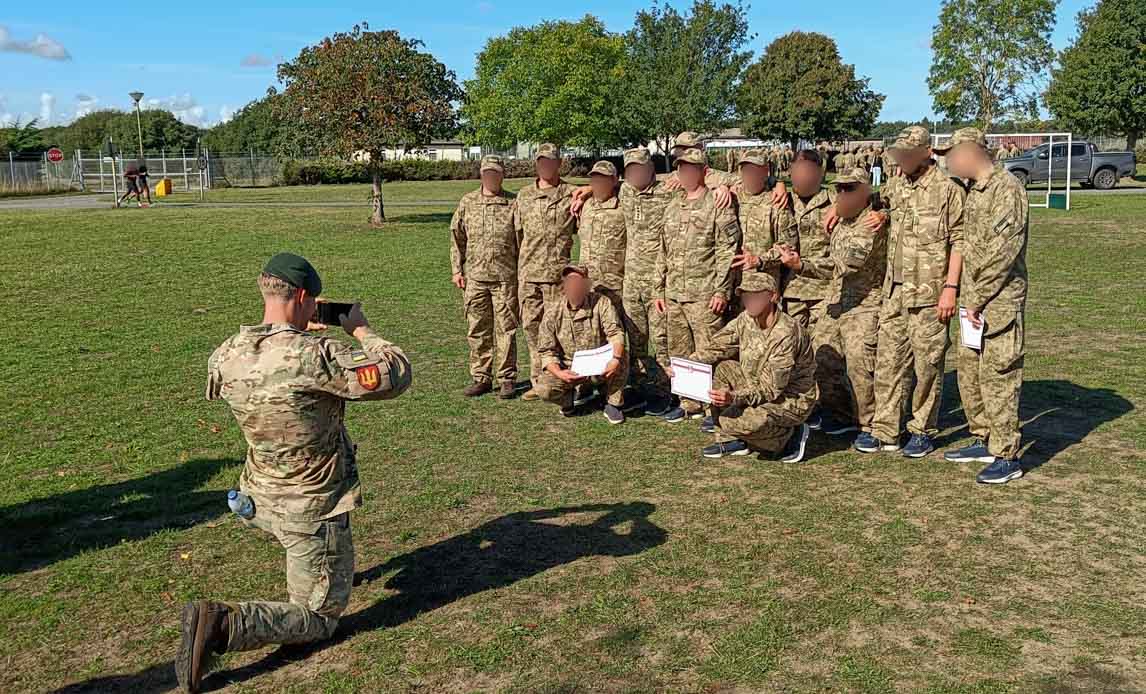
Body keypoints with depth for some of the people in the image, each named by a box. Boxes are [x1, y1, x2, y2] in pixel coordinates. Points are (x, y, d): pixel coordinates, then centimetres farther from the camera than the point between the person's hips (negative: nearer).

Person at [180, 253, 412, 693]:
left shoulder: (227, 355, -8)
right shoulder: (316, 357, -29)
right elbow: (397, 376, -22)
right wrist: (360, 329, -6)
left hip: (261, 499, 7)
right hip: (311, 509, -7)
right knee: (318, 620, 7)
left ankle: (332, 571, 46)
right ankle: (223, 625, -12)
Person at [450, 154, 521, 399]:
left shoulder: (513, 204, 1)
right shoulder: (467, 202, 8)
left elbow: (522, 239, 1)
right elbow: (456, 236, 12)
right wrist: (456, 269, 6)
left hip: (505, 277, -2)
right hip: (475, 277, 3)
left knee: (506, 329, 2)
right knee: (477, 330, 7)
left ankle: (507, 379, 11)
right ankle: (481, 377, 17)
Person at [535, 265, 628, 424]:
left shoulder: (602, 303, -9)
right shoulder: (553, 312, -8)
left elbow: (615, 332, -21)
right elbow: (547, 351, -8)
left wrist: (616, 358, -42)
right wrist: (558, 373, -28)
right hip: (569, 369, 0)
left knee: (622, 359, -32)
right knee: (544, 388, -27)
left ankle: (614, 404, -7)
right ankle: (567, 399, 11)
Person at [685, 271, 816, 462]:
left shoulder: (786, 333, -28)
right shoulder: (745, 320, -4)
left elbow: (772, 390, -28)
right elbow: (715, 348, 0)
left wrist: (734, 397, -40)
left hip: (791, 400, -8)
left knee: (732, 422, -28)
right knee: (719, 368, -7)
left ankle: (791, 434, -1)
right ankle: (731, 441, 0)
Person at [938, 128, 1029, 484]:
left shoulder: (1007, 188, -13)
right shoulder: (974, 192, 15)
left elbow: (1005, 250, -19)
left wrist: (979, 298, -18)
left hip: (1000, 301, -9)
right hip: (976, 298, 9)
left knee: (998, 375, -6)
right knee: (969, 371, 14)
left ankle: (1007, 456, 2)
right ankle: (984, 440, 27)